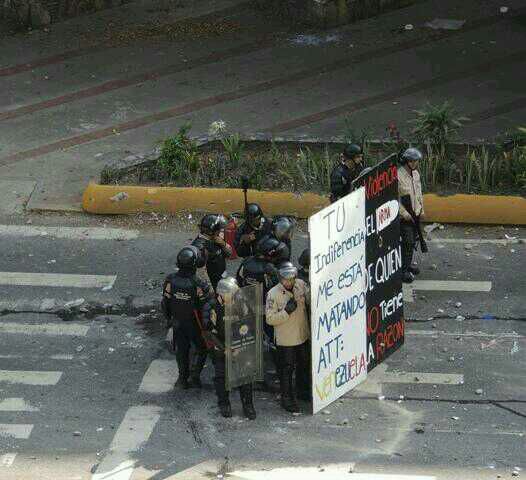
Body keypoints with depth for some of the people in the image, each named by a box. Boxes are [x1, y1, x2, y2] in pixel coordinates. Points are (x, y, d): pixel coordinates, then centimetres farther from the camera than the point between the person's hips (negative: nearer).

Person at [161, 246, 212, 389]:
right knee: (201, 348, 19)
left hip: (177, 322, 3)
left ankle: (183, 378, 28)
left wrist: (169, 319, 11)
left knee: (181, 350, 20)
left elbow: (165, 303, -7)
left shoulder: (170, 280, -18)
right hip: (195, 324, -3)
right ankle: (195, 375, 14)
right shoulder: (199, 284, -28)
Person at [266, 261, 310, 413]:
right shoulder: (273, 294, -20)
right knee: (287, 369, 5)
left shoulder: (301, 285, -7)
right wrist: (286, 311, -28)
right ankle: (287, 398, 19)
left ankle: (303, 391, 42)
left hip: (303, 336, 6)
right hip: (286, 340, -6)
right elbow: (270, 319, -19)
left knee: (304, 365, 22)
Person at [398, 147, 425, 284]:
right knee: (407, 241, -12)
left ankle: (408, 264, 29)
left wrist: (421, 210, 14)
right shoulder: (398, 175, -16)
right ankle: (404, 271, -8)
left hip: (415, 214, 8)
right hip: (404, 215, -8)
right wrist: (404, 213, -20)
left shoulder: (416, 174, 9)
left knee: (412, 241, 14)